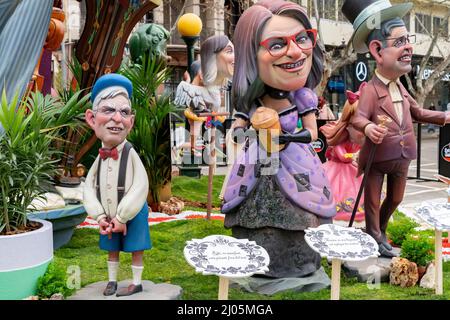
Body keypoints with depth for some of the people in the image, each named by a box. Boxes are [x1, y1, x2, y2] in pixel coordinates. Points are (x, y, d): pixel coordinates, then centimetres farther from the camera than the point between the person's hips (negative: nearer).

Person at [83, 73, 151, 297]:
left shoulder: (130, 154, -22)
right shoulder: (101, 157, -6)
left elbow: (140, 188, -24)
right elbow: (89, 187, -1)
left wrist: (122, 218, -19)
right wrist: (100, 217, -11)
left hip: (132, 216, -5)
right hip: (110, 217, 6)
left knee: (135, 249, 10)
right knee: (112, 249, 20)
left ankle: (137, 282, 25)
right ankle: (112, 280, 37)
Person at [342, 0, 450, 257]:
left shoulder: (400, 87, 4)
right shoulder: (370, 89, -23)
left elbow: (417, 112, 20)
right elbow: (358, 118, -36)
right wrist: (368, 127, -58)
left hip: (402, 157, 8)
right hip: (377, 157, -8)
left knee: (396, 199, 23)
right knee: (373, 201, 10)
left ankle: (381, 230, 44)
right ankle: (374, 238, 27)